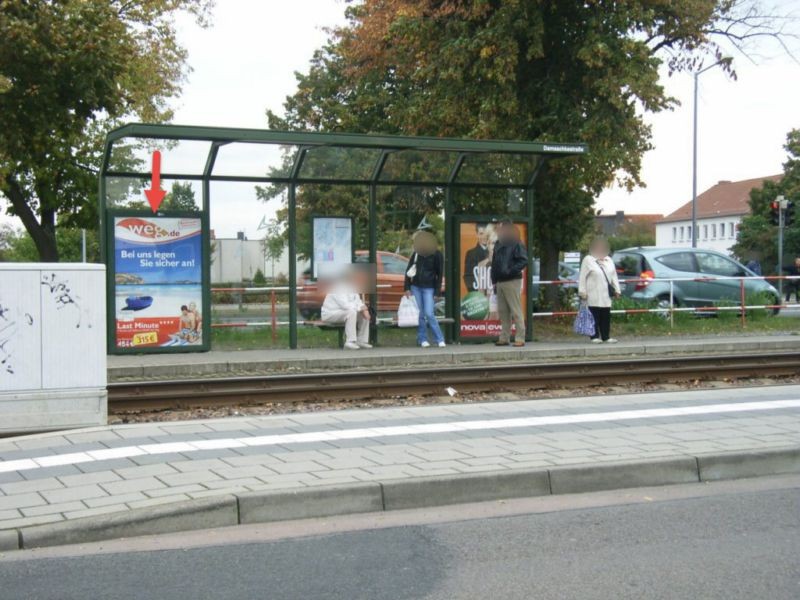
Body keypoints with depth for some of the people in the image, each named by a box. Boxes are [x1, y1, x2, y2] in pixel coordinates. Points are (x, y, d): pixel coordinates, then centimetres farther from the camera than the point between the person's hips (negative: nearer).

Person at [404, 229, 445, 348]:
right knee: (419, 315, 3)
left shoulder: (437, 255, -5)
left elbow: (439, 274, -1)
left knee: (429, 314, -12)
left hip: (428, 288, -3)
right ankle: (423, 339, 9)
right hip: (415, 287, 3)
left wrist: (437, 291, -5)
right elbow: (408, 271, 7)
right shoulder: (416, 254, 3)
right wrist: (407, 288, 1)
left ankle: (439, 339, -4)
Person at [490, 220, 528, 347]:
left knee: (516, 311, -7)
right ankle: (504, 337, 15)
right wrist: (494, 281, 13)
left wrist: (510, 270, -21)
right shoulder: (498, 244, 16)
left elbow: (524, 261, -15)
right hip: (500, 282, 7)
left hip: (512, 282, -7)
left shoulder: (516, 244, -6)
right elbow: (494, 263, 20)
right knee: (502, 311, 9)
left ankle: (520, 338, -6)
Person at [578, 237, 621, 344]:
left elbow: (614, 276, 19)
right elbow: (582, 277, -4)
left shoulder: (609, 260, 19)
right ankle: (595, 337, 1)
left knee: (606, 316, 4)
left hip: (606, 295, 5)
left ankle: (606, 337, 10)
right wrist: (582, 292, -10)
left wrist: (617, 290, 11)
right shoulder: (588, 260, 0)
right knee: (594, 316, -5)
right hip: (593, 295, -5)